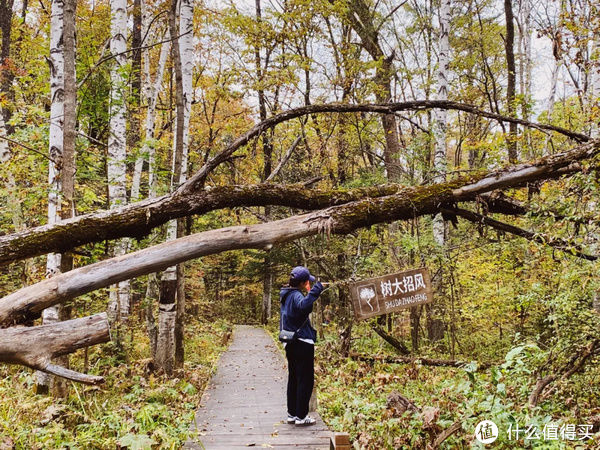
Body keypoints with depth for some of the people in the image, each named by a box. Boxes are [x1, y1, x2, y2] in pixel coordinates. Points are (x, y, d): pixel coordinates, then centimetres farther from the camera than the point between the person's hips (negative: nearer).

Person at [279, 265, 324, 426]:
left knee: (293, 378, 16)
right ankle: (301, 416, 6)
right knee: (306, 380, 1)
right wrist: (316, 289, -38)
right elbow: (304, 305, -43)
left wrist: (309, 293, 15)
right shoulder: (296, 296, -19)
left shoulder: (286, 295, 10)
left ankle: (292, 413, 24)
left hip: (291, 344, 9)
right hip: (302, 343, -9)